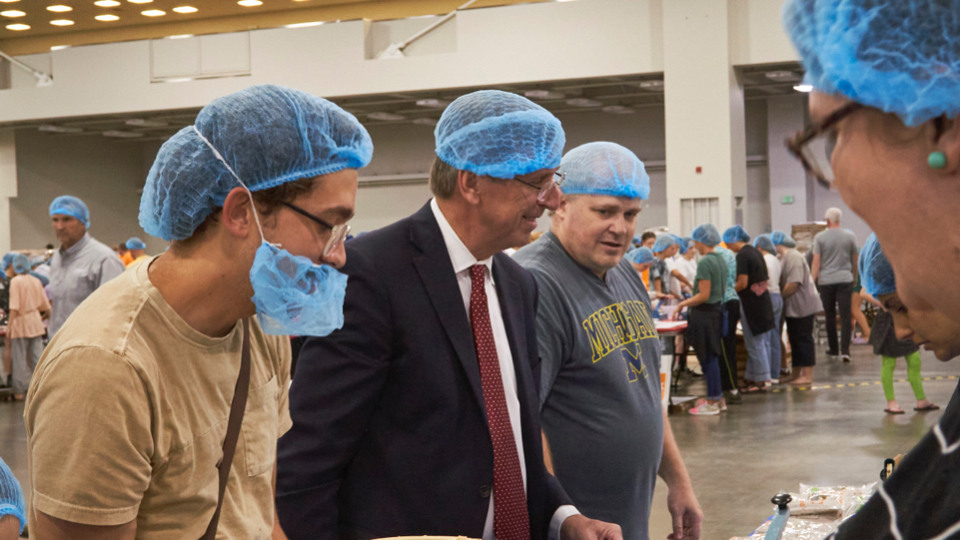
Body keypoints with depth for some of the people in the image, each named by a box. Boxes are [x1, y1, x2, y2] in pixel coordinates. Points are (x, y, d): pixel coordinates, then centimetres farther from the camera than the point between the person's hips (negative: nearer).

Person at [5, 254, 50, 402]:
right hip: (36, 323, 5)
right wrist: (43, 317, 25)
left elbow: (14, 307, -16)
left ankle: (19, 391, 7)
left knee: (20, 359, 3)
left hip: (21, 323, -5)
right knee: (37, 358, 8)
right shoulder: (36, 281, 6)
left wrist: (9, 326, -13)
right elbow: (46, 307, 8)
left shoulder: (16, 281, -10)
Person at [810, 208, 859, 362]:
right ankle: (845, 350, -11)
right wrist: (855, 277, 27)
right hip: (845, 280, 1)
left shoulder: (820, 237, -3)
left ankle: (833, 350, 17)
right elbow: (854, 260, 13)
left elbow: (816, 262, -6)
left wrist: (812, 281, -2)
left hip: (826, 280, -1)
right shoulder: (849, 237, 3)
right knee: (845, 316, -1)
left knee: (830, 316, 10)